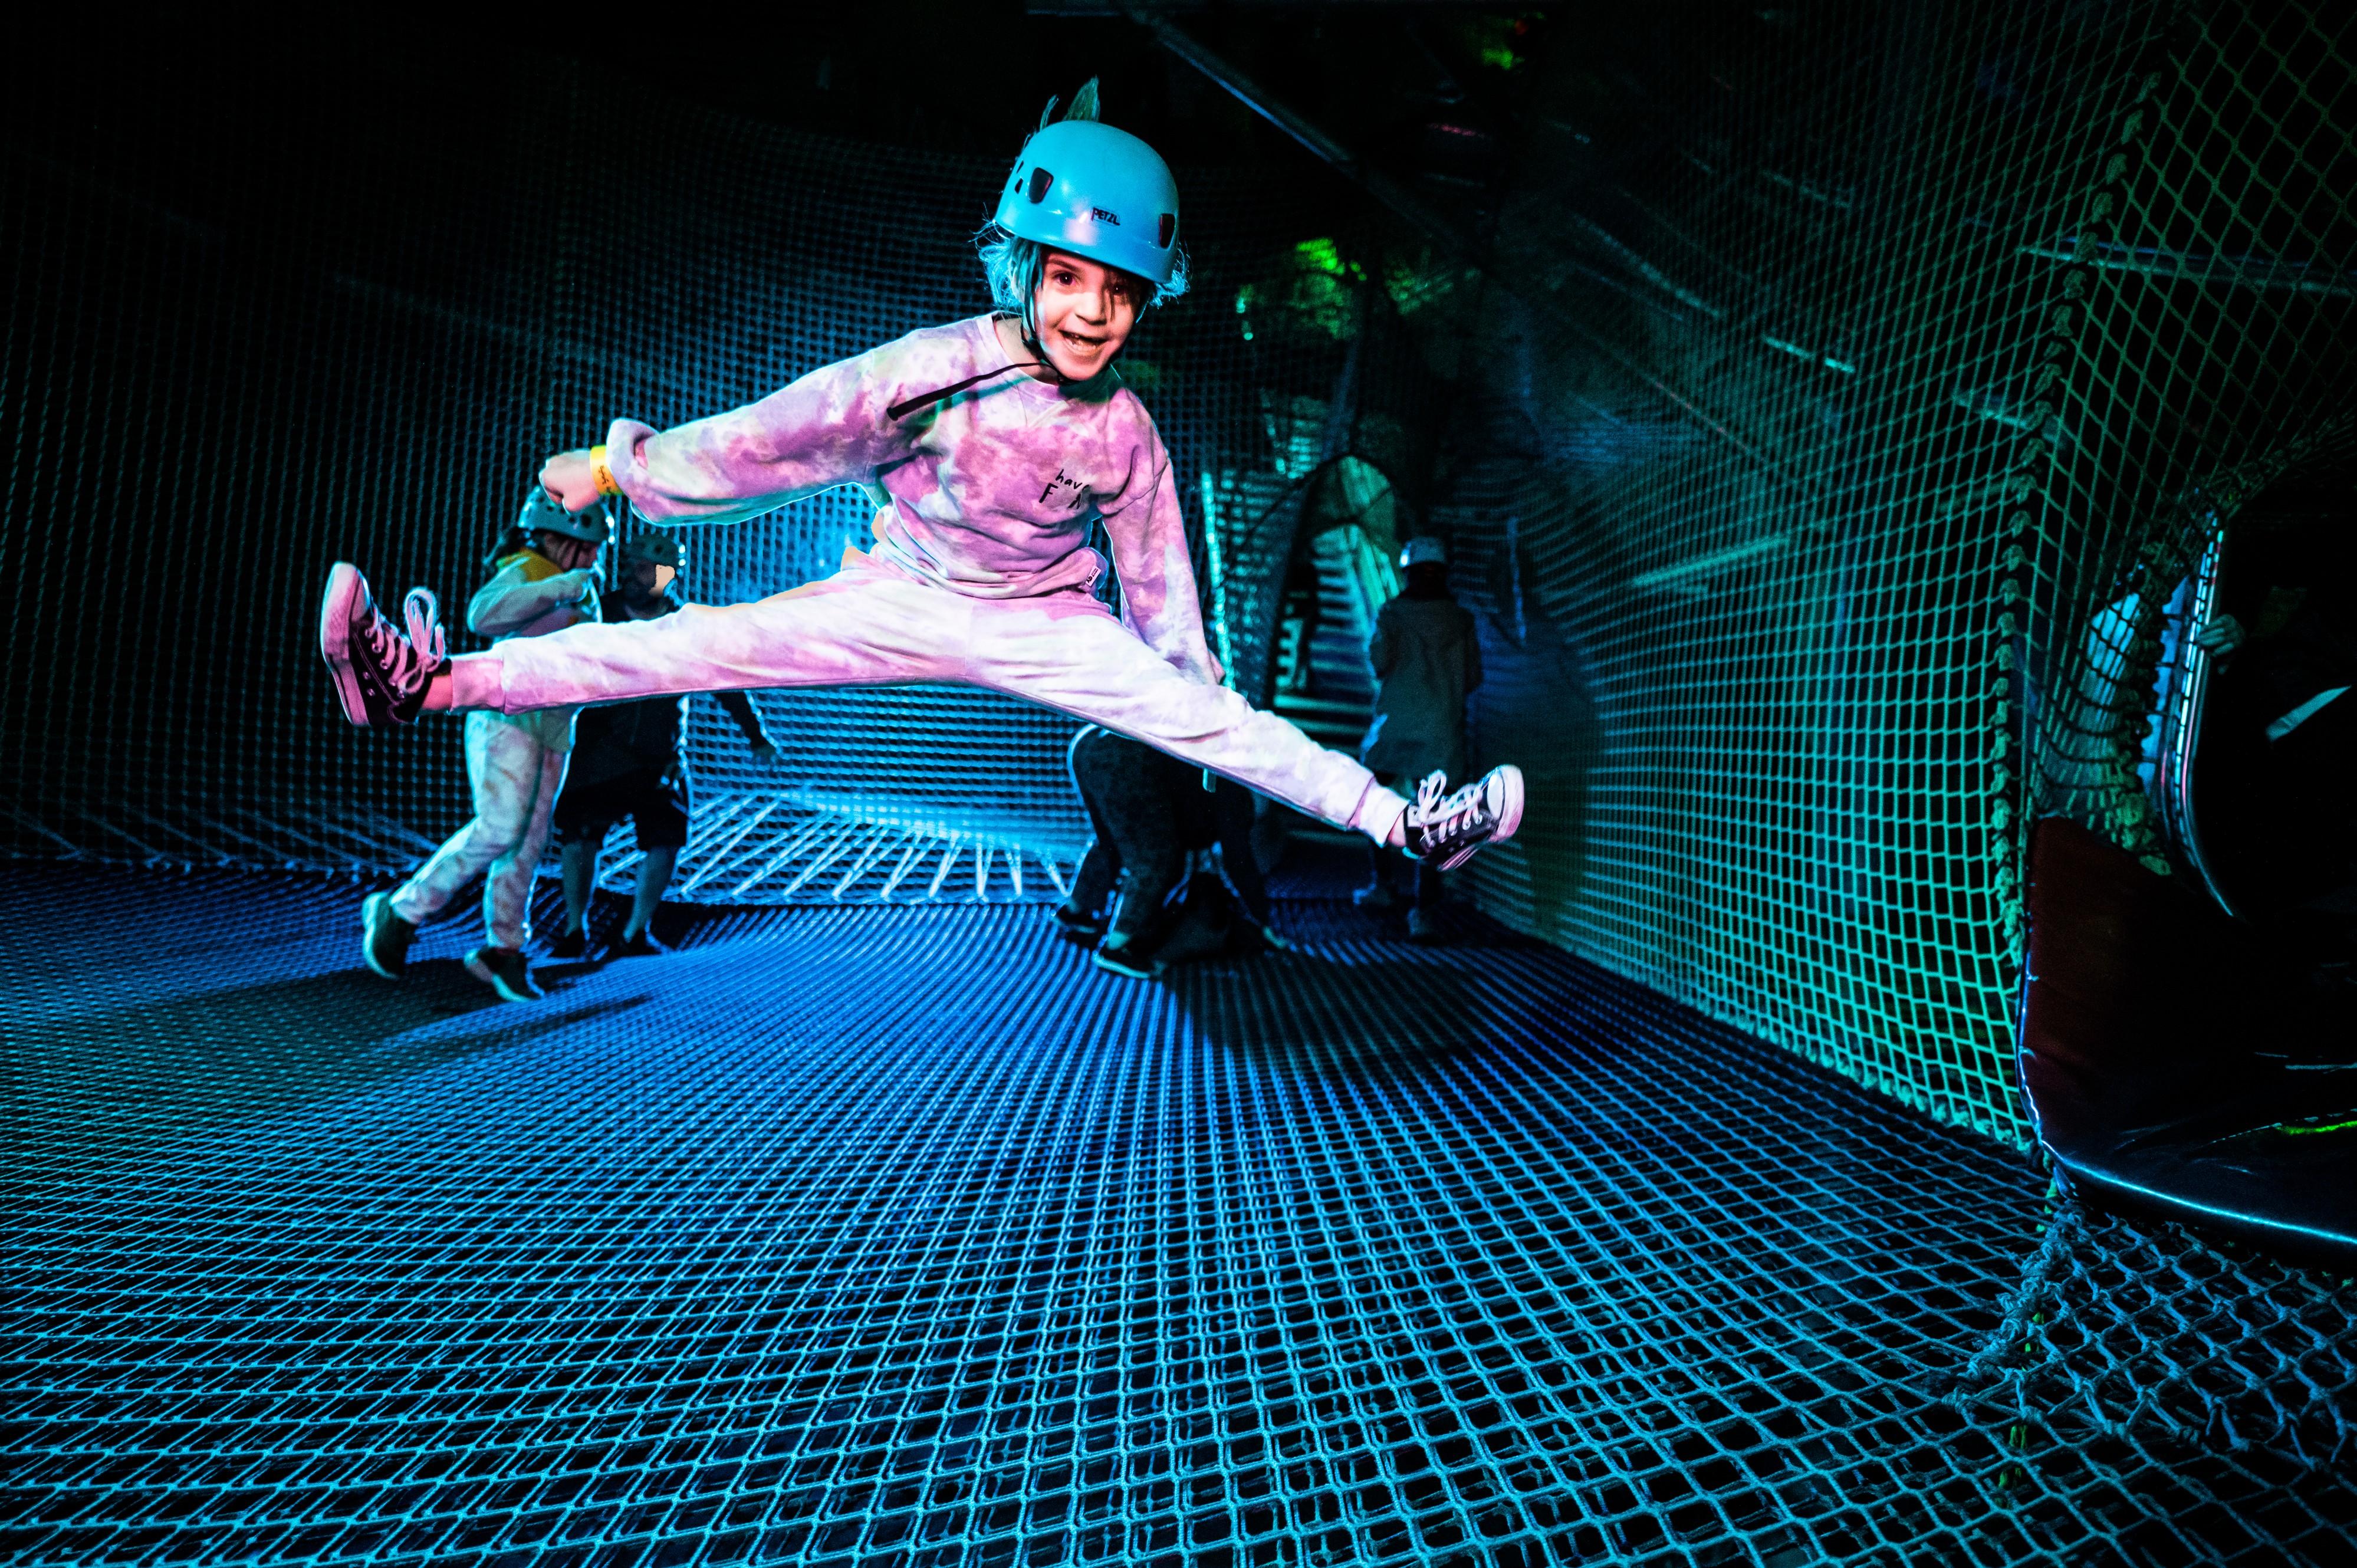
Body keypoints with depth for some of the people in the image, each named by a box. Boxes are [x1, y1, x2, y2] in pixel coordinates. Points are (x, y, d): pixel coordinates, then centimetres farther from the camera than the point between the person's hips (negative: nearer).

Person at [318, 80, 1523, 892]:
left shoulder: (1123, 433, -14)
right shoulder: (940, 368, -21)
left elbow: (1157, 574, -1)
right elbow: (780, 433, -13)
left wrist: (1190, 680, 7)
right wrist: (620, 468, -8)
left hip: (1040, 624, 1)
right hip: (905, 592, -1)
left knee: (1205, 714, -13)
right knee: (703, 642, -15)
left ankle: (1404, 821, -8)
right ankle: (434, 683, -18)